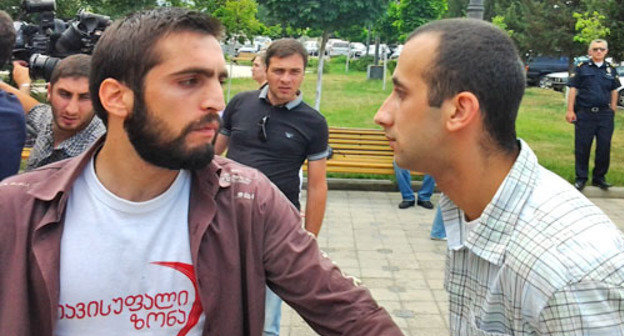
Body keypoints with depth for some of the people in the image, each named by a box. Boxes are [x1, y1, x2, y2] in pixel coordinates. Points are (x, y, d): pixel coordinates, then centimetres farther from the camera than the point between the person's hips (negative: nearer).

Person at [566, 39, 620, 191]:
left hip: (605, 115, 3)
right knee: (582, 147, 2)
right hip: (585, 114, -2)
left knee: (604, 147, 4)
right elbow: (573, 89, 1)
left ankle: (599, 177, 18)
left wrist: (613, 110, 10)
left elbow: (614, 91, 16)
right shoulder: (582, 68, 2)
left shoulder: (611, 70, 11)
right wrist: (570, 110, -4)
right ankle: (581, 178, 13)